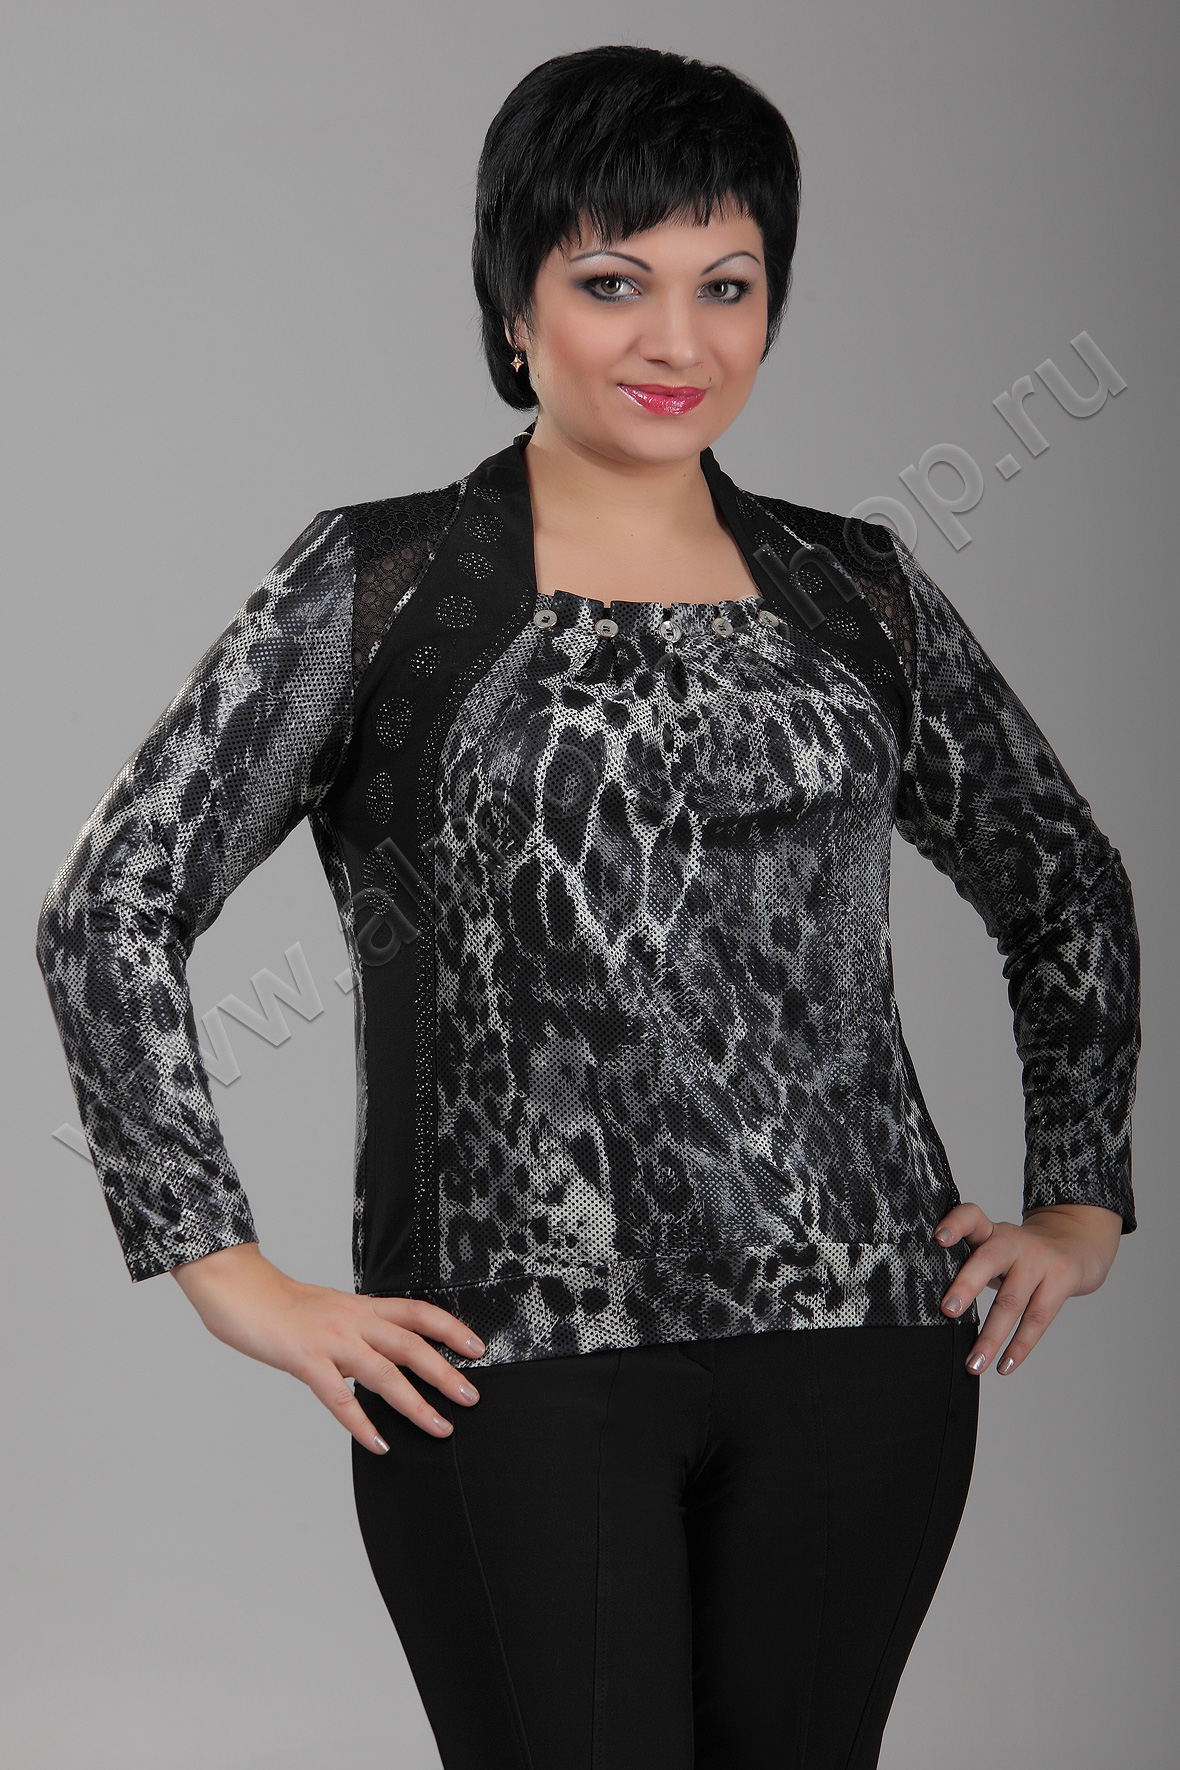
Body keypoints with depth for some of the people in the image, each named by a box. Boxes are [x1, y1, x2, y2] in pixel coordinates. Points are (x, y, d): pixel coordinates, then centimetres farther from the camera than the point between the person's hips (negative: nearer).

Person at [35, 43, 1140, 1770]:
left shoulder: (857, 590, 10)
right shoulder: (382, 582, 0)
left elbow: (1069, 893, 23)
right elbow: (110, 911, -4)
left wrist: (1080, 1209, 15)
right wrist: (237, 1279, -7)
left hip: (861, 1352, 3)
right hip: (519, 1360, -3)